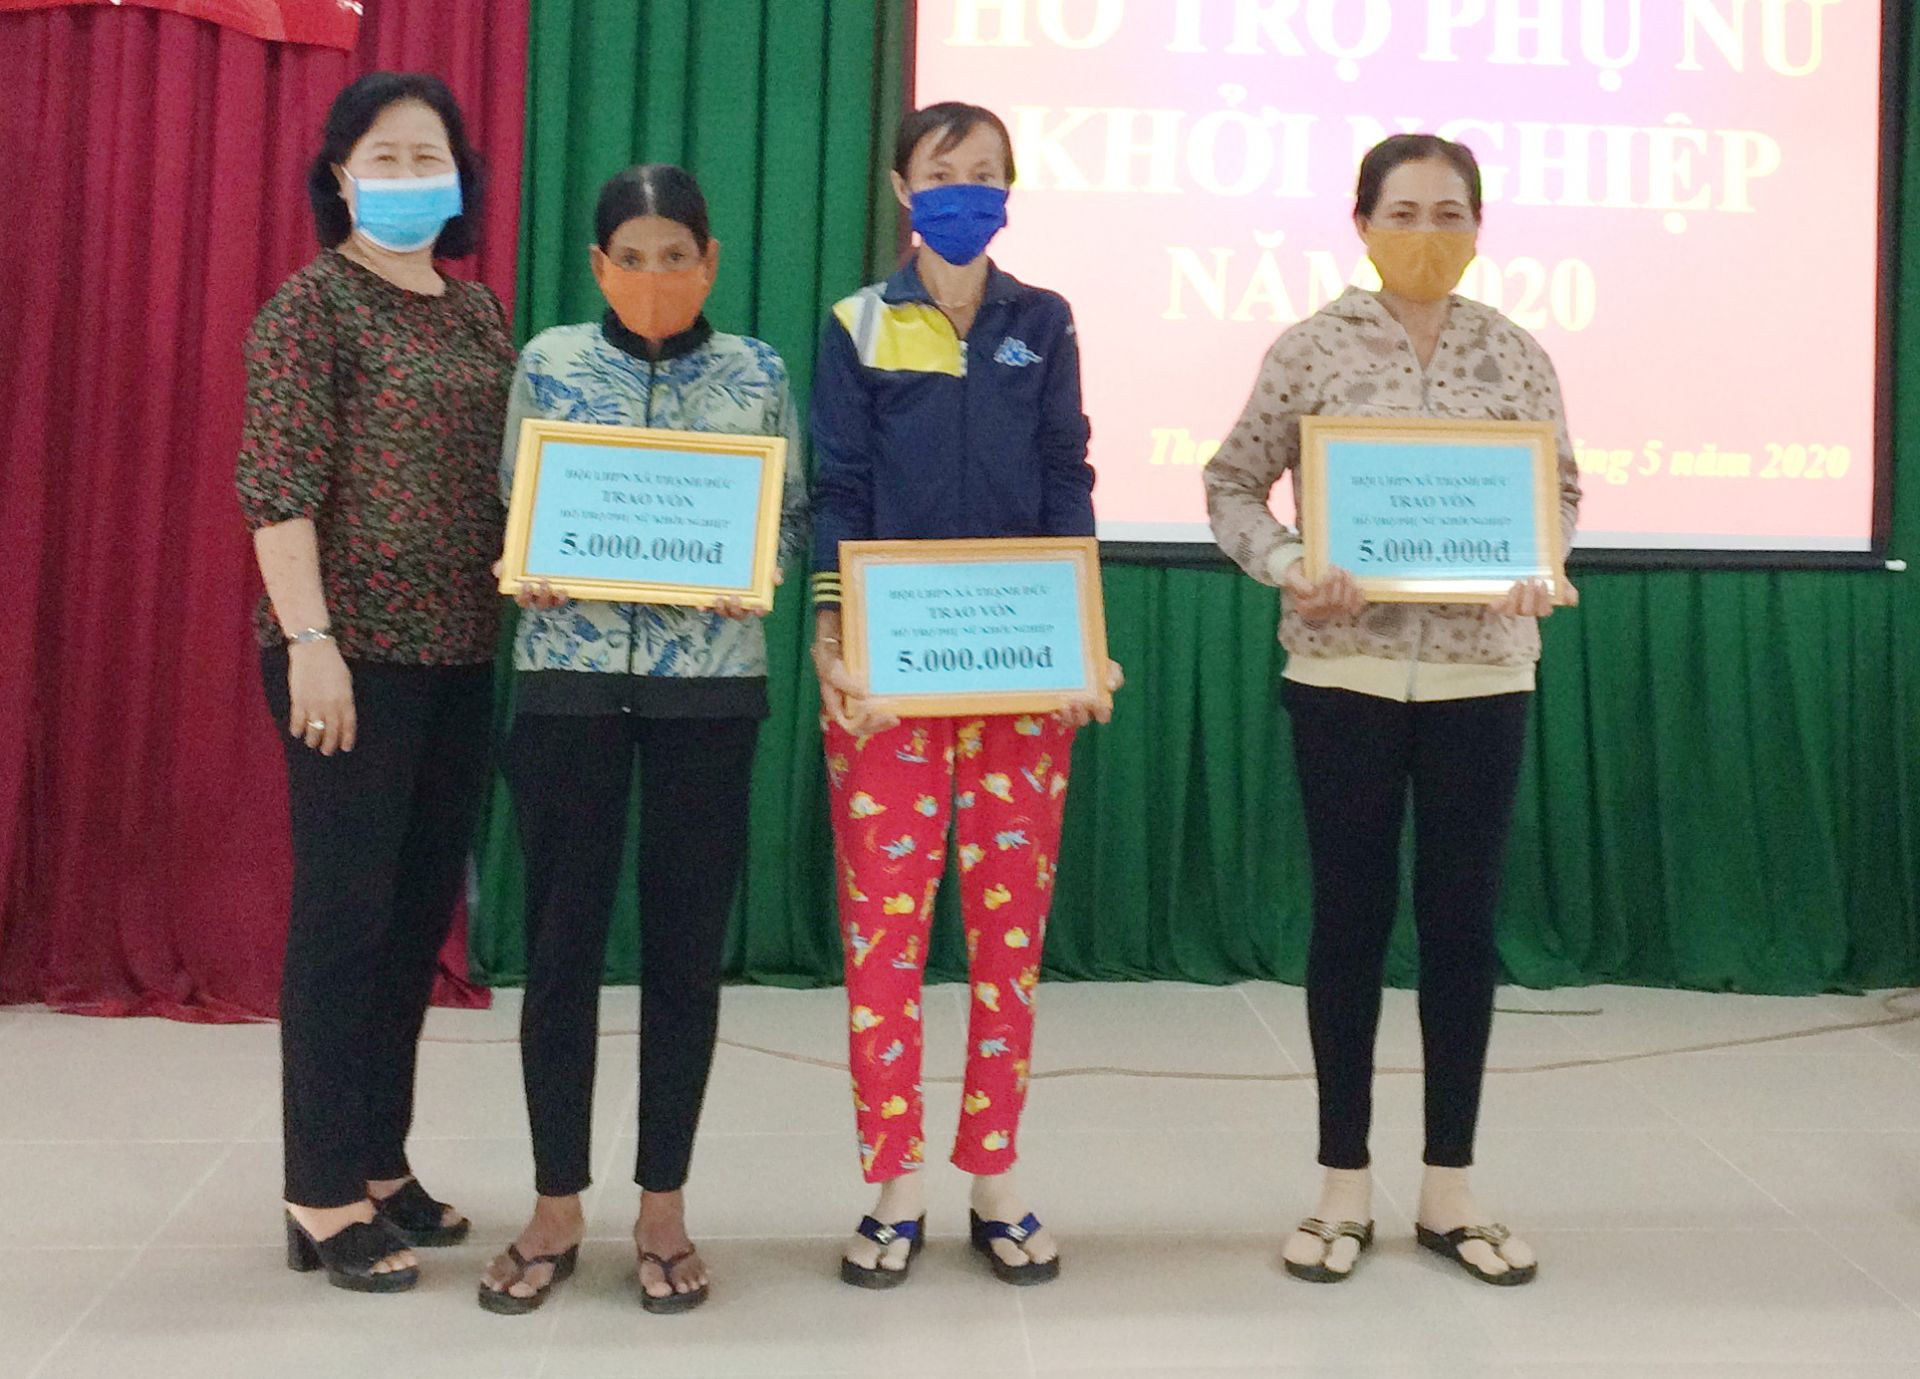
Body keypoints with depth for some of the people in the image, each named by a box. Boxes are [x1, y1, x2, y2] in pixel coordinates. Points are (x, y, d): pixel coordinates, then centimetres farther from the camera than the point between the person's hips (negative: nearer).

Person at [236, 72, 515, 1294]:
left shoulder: (480, 310, 14)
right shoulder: (313, 304, -5)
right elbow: (276, 486, -12)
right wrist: (310, 641, -19)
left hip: (461, 650, 7)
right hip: (354, 647, -7)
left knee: (424, 908, 11)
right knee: (344, 910, -3)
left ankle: (381, 1163, 24)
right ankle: (325, 1199, 8)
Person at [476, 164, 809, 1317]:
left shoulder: (759, 373, 5)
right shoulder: (549, 361, 5)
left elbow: (793, 517, 7)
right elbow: (509, 507, 8)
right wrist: (527, 569, -12)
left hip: (710, 683, 0)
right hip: (569, 676, 0)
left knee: (687, 947, 5)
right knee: (562, 942, 3)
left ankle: (664, 1208, 18)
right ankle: (557, 1209, 17)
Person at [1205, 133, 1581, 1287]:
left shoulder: (1516, 355, 4)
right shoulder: (1312, 349, -1)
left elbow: (1562, 491, 10)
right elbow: (1233, 485, 2)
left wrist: (1538, 573, -10)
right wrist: (1285, 567, -16)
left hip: (1482, 669, 2)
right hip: (1346, 666, -2)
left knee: (1464, 921, 7)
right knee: (1351, 919, 5)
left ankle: (1450, 1191, 21)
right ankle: (1345, 1189, 19)